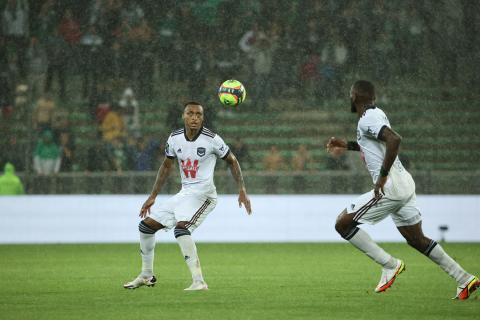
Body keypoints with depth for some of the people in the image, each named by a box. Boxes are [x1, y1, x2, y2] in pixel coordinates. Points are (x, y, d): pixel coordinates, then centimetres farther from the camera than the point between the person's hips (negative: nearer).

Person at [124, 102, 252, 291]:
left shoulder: (211, 139, -12)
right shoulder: (174, 138, 3)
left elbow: (231, 161, 2)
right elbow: (167, 166, 17)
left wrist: (242, 190, -5)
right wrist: (152, 197, 18)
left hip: (203, 194, -7)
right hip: (184, 194, 7)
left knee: (181, 228, -31)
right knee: (146, 225, 8)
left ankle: (198, 281, -34)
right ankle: (146, 275, 26)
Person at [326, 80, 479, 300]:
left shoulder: (368, 120, -13)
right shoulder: (376, 114, 16)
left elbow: (394, 140, -30)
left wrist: (382, 176, -27)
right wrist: (347, 145, 32)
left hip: (390, 188, -10)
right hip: (405, 183, 10)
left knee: (343, 224, -4)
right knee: (416, 239, 16)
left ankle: (389, 264, -5)